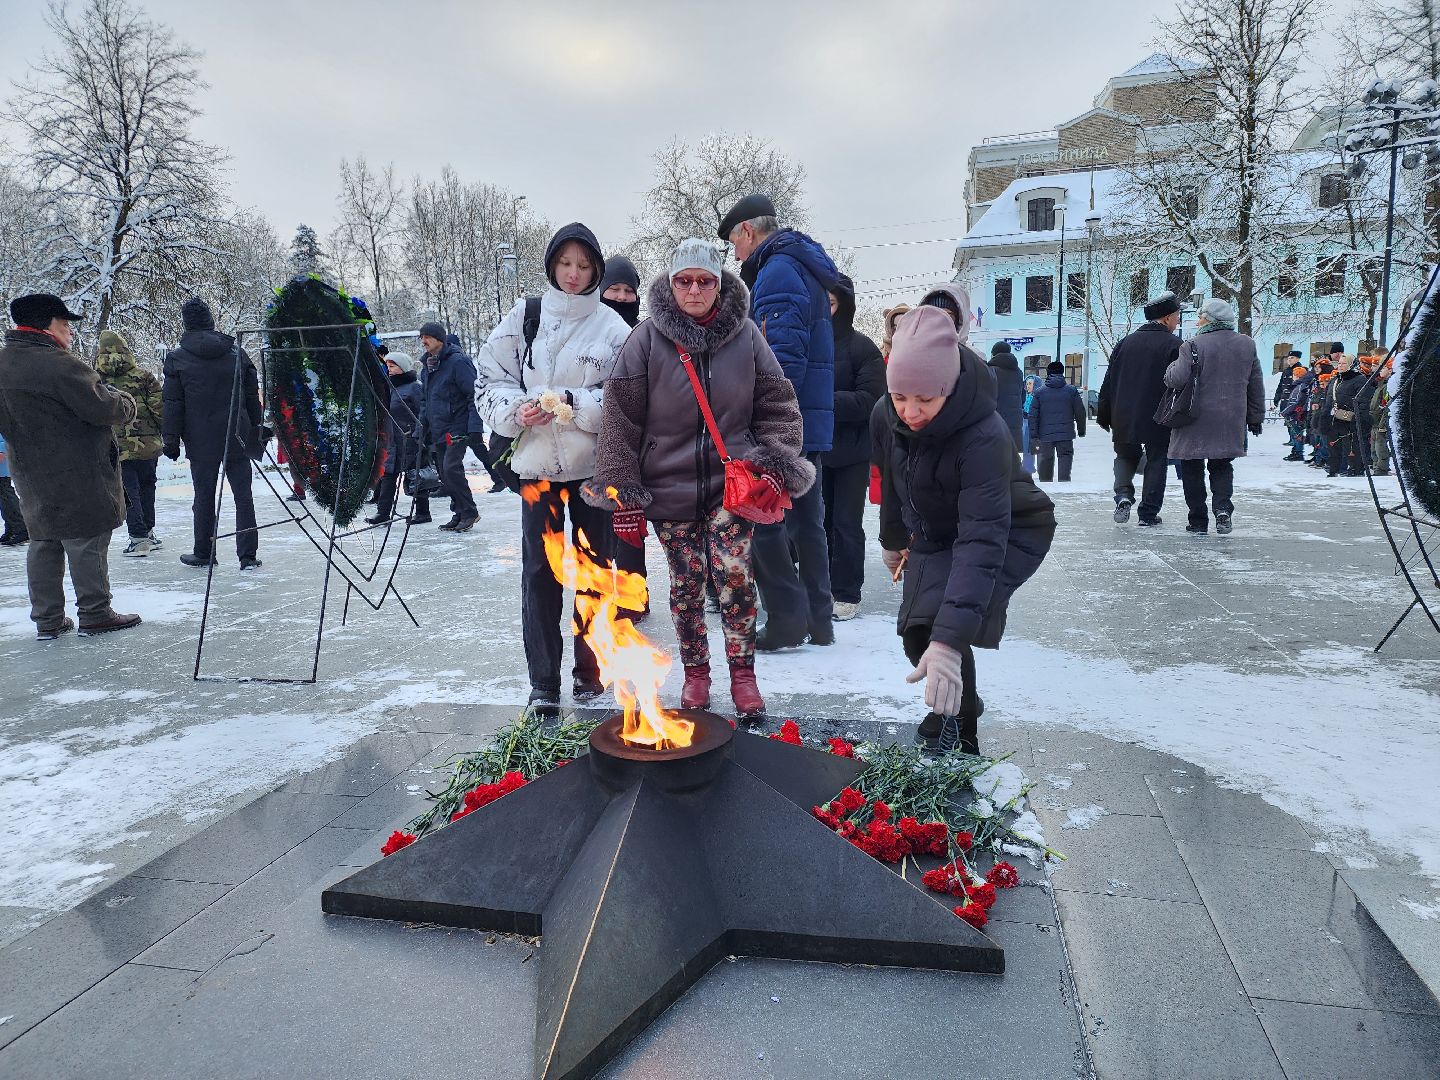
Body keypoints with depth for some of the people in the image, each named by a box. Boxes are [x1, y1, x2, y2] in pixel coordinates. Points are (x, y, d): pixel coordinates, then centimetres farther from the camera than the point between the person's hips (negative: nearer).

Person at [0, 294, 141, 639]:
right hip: (77, 474, -8)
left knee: (43, 544, 13)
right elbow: (102, 408, -20)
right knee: (87, 542, 1)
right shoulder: (58, 363, -20)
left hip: (30, 472, 9)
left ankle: (47, 620, 19)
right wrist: (127, 403, -1)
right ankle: (94, 613, 8)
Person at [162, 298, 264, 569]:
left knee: (204, 496, 8)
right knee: (243, 496, 4)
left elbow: (172, 404, -3)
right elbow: (253, 396, 8)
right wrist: (256, 431, 15)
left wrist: (170, 440, 3)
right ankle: (248, 555, 3)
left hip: (201, 442, -2)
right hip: (237, 439, 2)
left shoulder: (177, 358, -4)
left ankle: (204, 553, 18)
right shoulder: (237, 352, 4)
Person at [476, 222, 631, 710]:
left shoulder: (612, 327, -1)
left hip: (594, 464, -1)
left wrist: (572, 403, -17)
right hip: (537, 463, 1)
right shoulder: (523, 317, 4)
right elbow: (489, 380, 6)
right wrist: (517, 410, -13)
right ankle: (543, 680, 14)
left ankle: (590, 670, 23)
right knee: (539, 570, 3)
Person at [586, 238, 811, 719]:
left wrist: (773, 465, -7)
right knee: (686, 582, 7)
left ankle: (742, 672, 11)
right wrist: (624, 495, -7)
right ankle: (695, 672, 26)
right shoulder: (647, 339, -4)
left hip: (731, 483, 0)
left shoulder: (745, 335, 1)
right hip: (669, 489, 0)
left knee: (734, 575, -8)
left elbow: (777, 405, 6)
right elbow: (620, 420, -5)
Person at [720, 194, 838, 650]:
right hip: (808, 424, 10)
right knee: (806, 519, 12)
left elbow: (784, 357, -22)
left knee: (763, 520, -3)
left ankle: (787, 621, 1)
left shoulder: (778, 271, -11)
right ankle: (818, 621, 19)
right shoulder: (805, 270, 21)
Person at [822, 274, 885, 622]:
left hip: (851, 451, -4)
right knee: (820, 521, 11)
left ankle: (847, 594, 11)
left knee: (846, 523, 1)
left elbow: (870, 400, -14)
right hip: (816, 449, 4)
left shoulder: (861, 347, -6)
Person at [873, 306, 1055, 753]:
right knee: (916, 635, 10)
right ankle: (958, 704, 41)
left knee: (936, 628, -24)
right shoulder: (885, 417, -19)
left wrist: (948, 639, -53)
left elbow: (982, 540, -45)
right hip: (935, 534, 7)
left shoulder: (985, 437, -39)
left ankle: (960, 739, -1)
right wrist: (894, 538, 19)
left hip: (1009, 535, -6)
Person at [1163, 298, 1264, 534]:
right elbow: (1256, 385, 12)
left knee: (1192, 468, 7)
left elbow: (1177, 378, -18)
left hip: (1196, 418, -4)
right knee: (1221, 465, 17)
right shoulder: (1247, 345, 8)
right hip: (1231, 420, 4)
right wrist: (1256, 417, 19)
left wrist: (1172, 366, 5)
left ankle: (1198, 521, 8)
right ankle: (1223, 507, -6)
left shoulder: (1194, 345, -11)